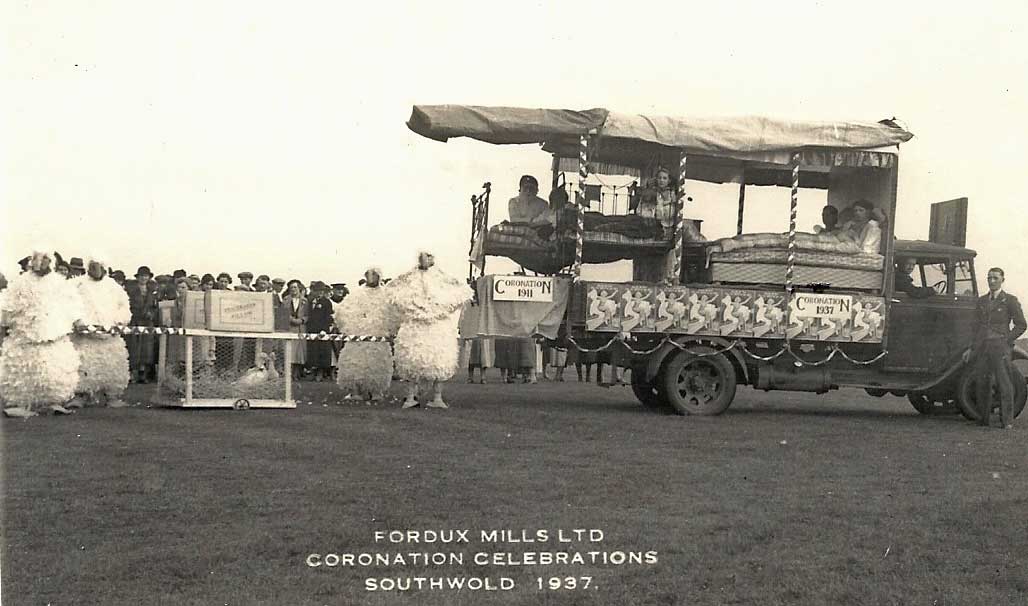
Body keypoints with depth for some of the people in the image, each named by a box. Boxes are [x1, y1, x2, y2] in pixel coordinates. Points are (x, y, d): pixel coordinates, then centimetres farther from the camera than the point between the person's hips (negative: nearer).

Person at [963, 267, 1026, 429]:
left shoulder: (1010, 300, 3)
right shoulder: (981, 301, 17)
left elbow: (1021, 325, 3)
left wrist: (1006, 341, -5)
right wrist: (972, 348, 18)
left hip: (1000, 347, -5)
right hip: (982, 347, 5)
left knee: (1004, 384, -7)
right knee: (981, 384, 3)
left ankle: (1007, 421, -4)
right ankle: (983, 419, 11)